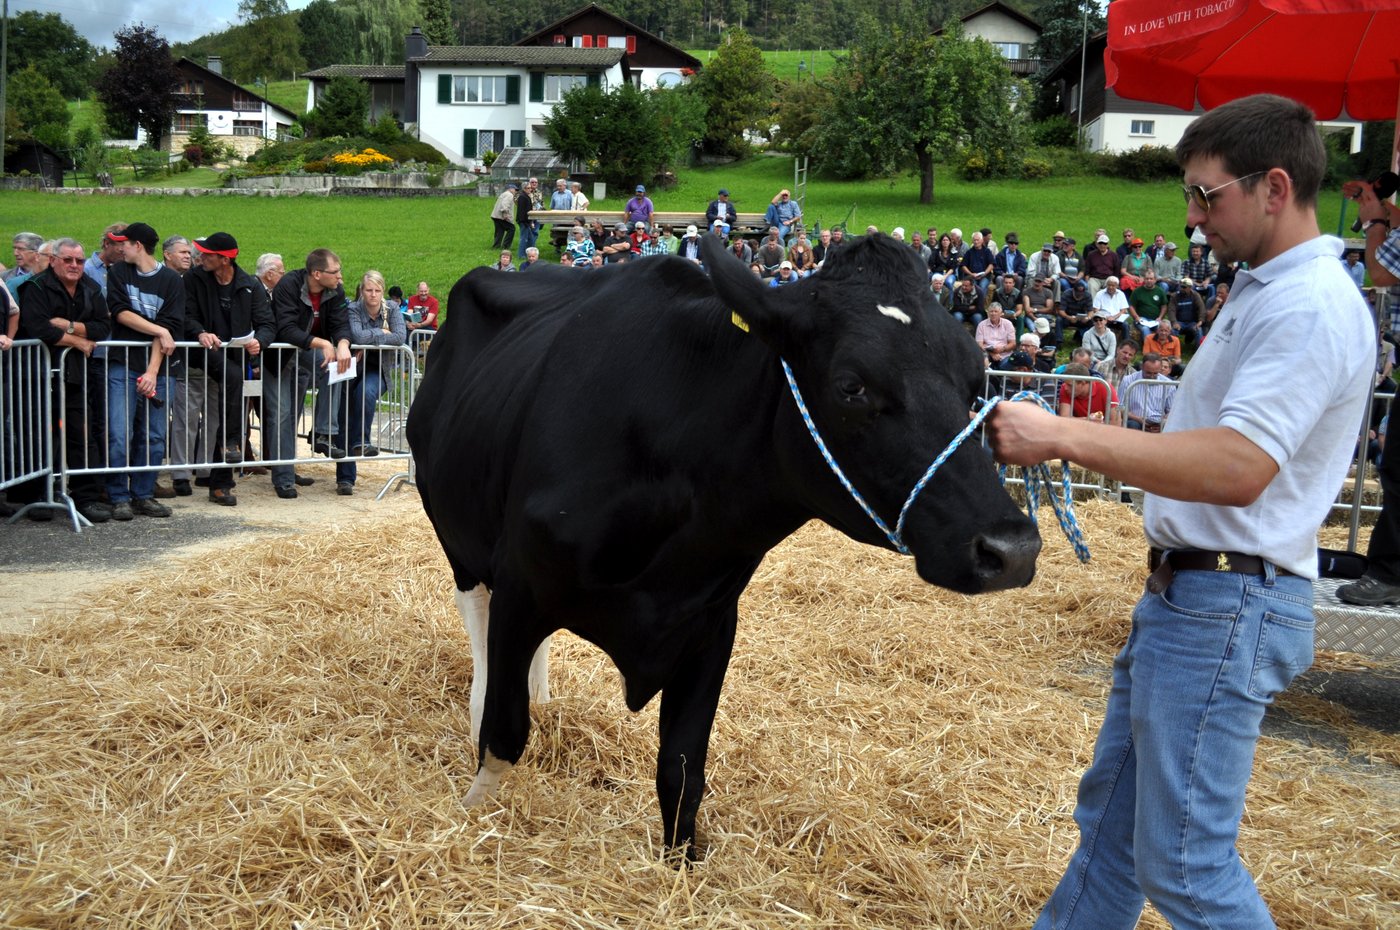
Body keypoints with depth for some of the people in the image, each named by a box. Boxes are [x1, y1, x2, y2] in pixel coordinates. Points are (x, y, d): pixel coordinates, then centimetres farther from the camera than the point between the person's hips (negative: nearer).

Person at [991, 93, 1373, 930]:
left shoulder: (1311, 308, -19)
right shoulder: (1268, 290, 13)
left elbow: (1238, 468, -31)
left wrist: (1064, 437, -31)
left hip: (1227, 609, -10)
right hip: (1187, 593, 10)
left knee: (1184, 859, -2)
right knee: (1113, 810, 20)